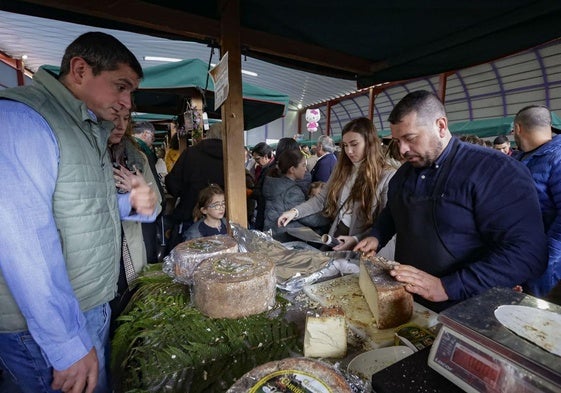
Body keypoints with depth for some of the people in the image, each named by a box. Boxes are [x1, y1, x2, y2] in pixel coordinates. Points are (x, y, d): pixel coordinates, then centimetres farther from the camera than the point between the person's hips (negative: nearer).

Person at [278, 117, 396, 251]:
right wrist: (295, 212, -9)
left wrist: (356, 240, -23)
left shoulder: (387, 176, -11)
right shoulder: (342, 169, 5)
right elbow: (322, 199, 4)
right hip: (335, 238, 4)